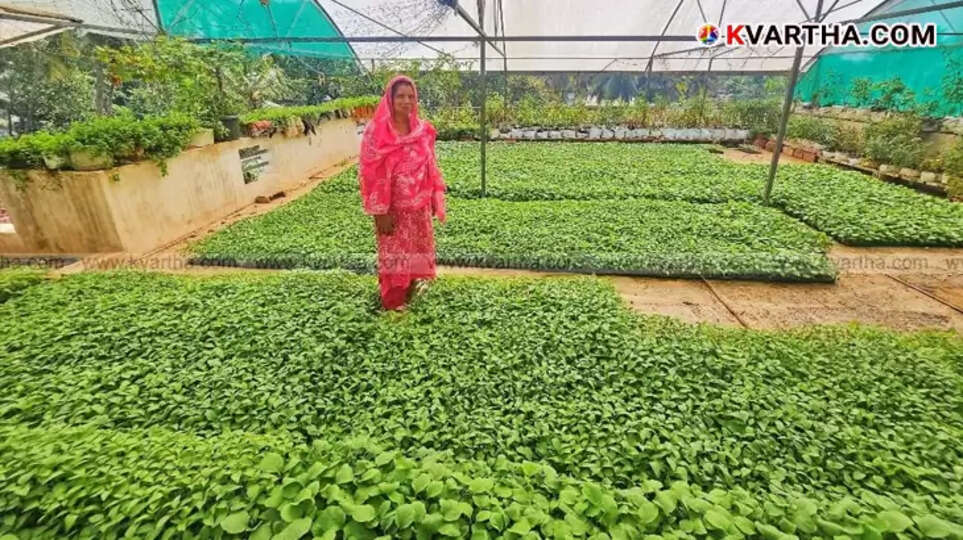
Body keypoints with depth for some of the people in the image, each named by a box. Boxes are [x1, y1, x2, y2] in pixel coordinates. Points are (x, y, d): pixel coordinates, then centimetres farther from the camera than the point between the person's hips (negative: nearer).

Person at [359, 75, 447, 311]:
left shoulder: (423, 129, 1)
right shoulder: (376, 131, -14)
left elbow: (430, 165, 8)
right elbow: (371, 172, -15)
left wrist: (434, 199, 7)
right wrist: (380, 211, -17)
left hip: (419, 203, 5)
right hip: (393, 205, -5)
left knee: (418, 246, 18)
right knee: (393, 250, 9)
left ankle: (413, 283, 40)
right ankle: (394, 298, 25)